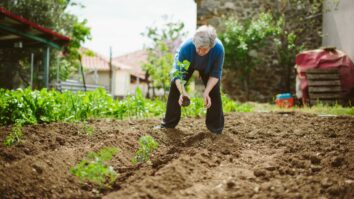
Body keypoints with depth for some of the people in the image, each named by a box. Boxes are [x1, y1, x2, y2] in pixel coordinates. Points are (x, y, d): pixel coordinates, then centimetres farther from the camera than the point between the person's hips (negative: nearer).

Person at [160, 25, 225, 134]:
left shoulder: (219, 49, -40)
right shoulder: (185, 47, -42)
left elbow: (215, 74, -27)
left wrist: (206, 92, -39)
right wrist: (183, 92, -52)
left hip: (208, 68, 0)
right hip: (186, 64, 0)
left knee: (214, 90, -14)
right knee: (175, 86, -12)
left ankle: (216, 127, 2)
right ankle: (168, 123, 4)